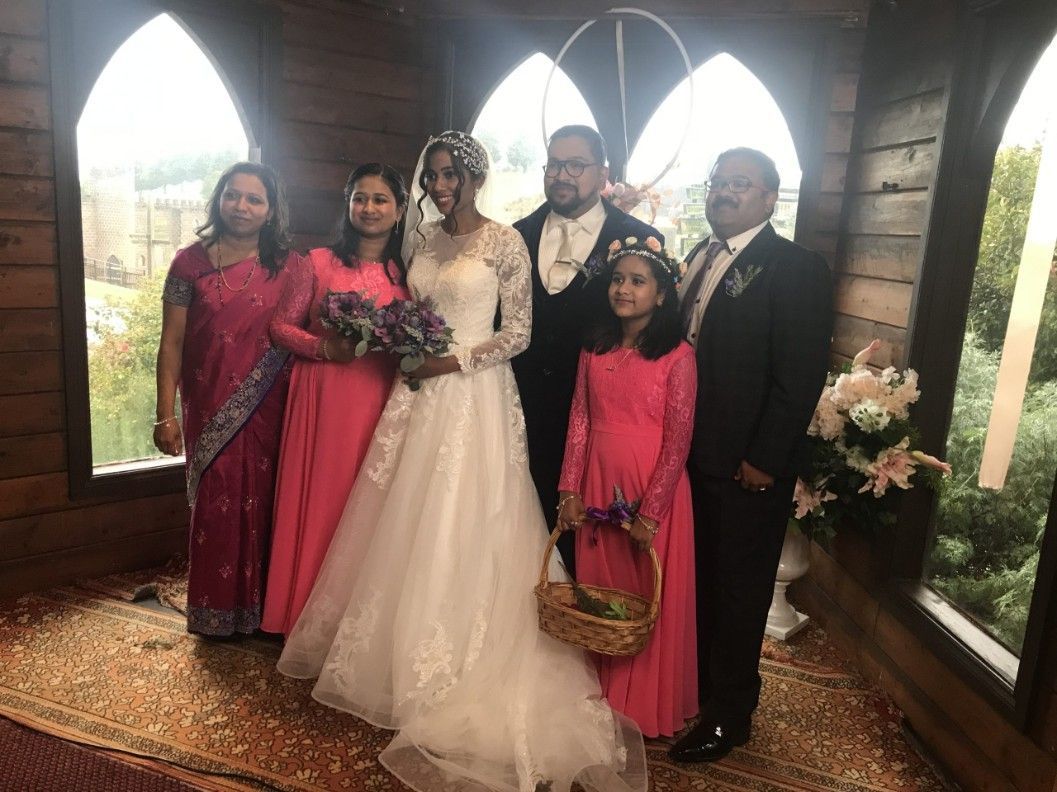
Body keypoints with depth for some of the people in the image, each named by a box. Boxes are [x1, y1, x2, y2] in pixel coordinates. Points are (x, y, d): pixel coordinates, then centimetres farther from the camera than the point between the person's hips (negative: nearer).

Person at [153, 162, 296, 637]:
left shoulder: (287, 266, 3)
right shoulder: (191, 263, 1)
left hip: (268, 409, 1)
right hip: (210, 410, 0)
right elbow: (172, 343, 0)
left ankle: (262, 606, 26)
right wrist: (166, 415, -3)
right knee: (215, 505, 7)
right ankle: (218, 612, 24)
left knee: (264, 504, 8)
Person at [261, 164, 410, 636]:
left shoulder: (405, 272, 8)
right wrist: (324, 347, -12)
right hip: (323, 397, -1)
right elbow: (281, 326, 4)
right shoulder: (317, 263, 2)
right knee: (319, 501, 2)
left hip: (380, 400, 2)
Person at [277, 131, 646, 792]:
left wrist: (457, 360, -16)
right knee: (407, 525, 10)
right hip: (419, 394, 6)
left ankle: (459, 679, 17)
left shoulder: (504, 240, -6)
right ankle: (403, 656, 29)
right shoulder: (423, 239, 12)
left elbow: (519, 331, -8)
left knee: (463, 530, 0)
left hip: (474, 396, -6)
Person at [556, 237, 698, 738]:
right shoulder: (595, 349, 5)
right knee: (597, 590, 15)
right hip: (598, 485, 5)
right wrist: (570, 491, 2)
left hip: (653, 489, -4)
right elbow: (579, 422, 5)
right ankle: (602, 696, 36)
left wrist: (650, 512, -14)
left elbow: (678, 442, -12)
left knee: (650, 599, 8)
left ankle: (647, 707, 30)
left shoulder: (677, 357, -10)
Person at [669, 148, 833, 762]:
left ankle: (729, 715, 28)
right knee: (696, 580, 18)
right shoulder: (699, 258, 10)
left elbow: (802, 377, -16)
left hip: (748, 467, -6)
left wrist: (764, 460, -17)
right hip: (692, 455, 6)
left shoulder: (797, 269, -12)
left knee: (739, 592, 9)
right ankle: (693, 681, 38)